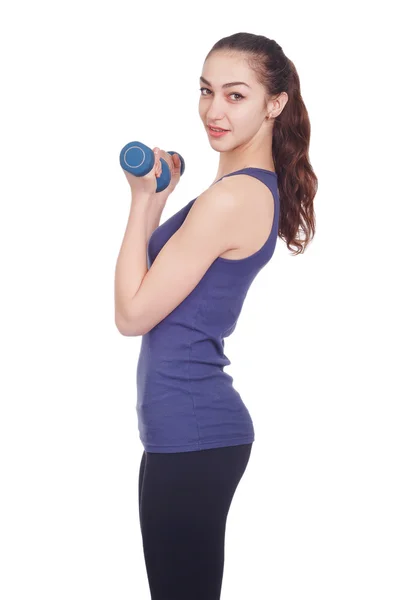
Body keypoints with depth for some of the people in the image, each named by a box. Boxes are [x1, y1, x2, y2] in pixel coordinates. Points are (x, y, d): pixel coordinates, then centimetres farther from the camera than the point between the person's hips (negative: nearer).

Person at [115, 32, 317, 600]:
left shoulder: (230, 198, -20)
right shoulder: (258, 185, 10)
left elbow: (133, 314, -15)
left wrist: (145, 198, -9)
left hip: (189, 431, -10)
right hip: (200, 425, 10)